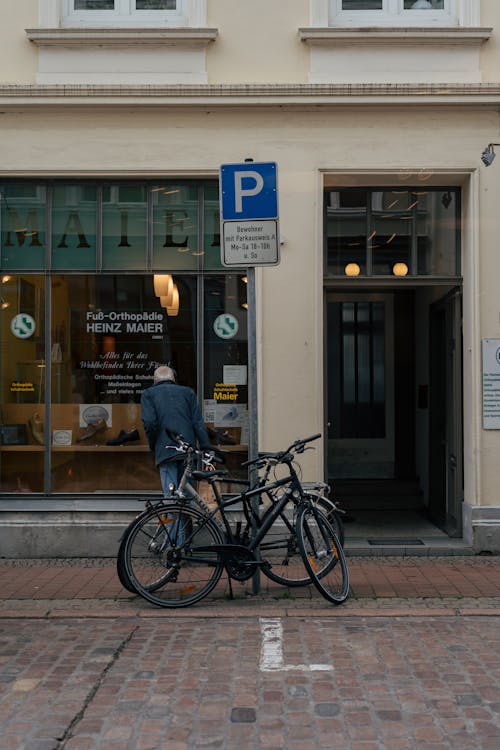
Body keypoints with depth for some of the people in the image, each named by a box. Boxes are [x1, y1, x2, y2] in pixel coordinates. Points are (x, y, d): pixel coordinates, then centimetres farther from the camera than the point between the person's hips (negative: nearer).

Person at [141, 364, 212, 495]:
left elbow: (149, 422, -5)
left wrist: (153, 446, 8)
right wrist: (207, 448, 5)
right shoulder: (188, 392, 17)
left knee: (170, 493, -4)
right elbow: (198, 423, 6)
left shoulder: (148, 394, 10)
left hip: (166, 450, -3)